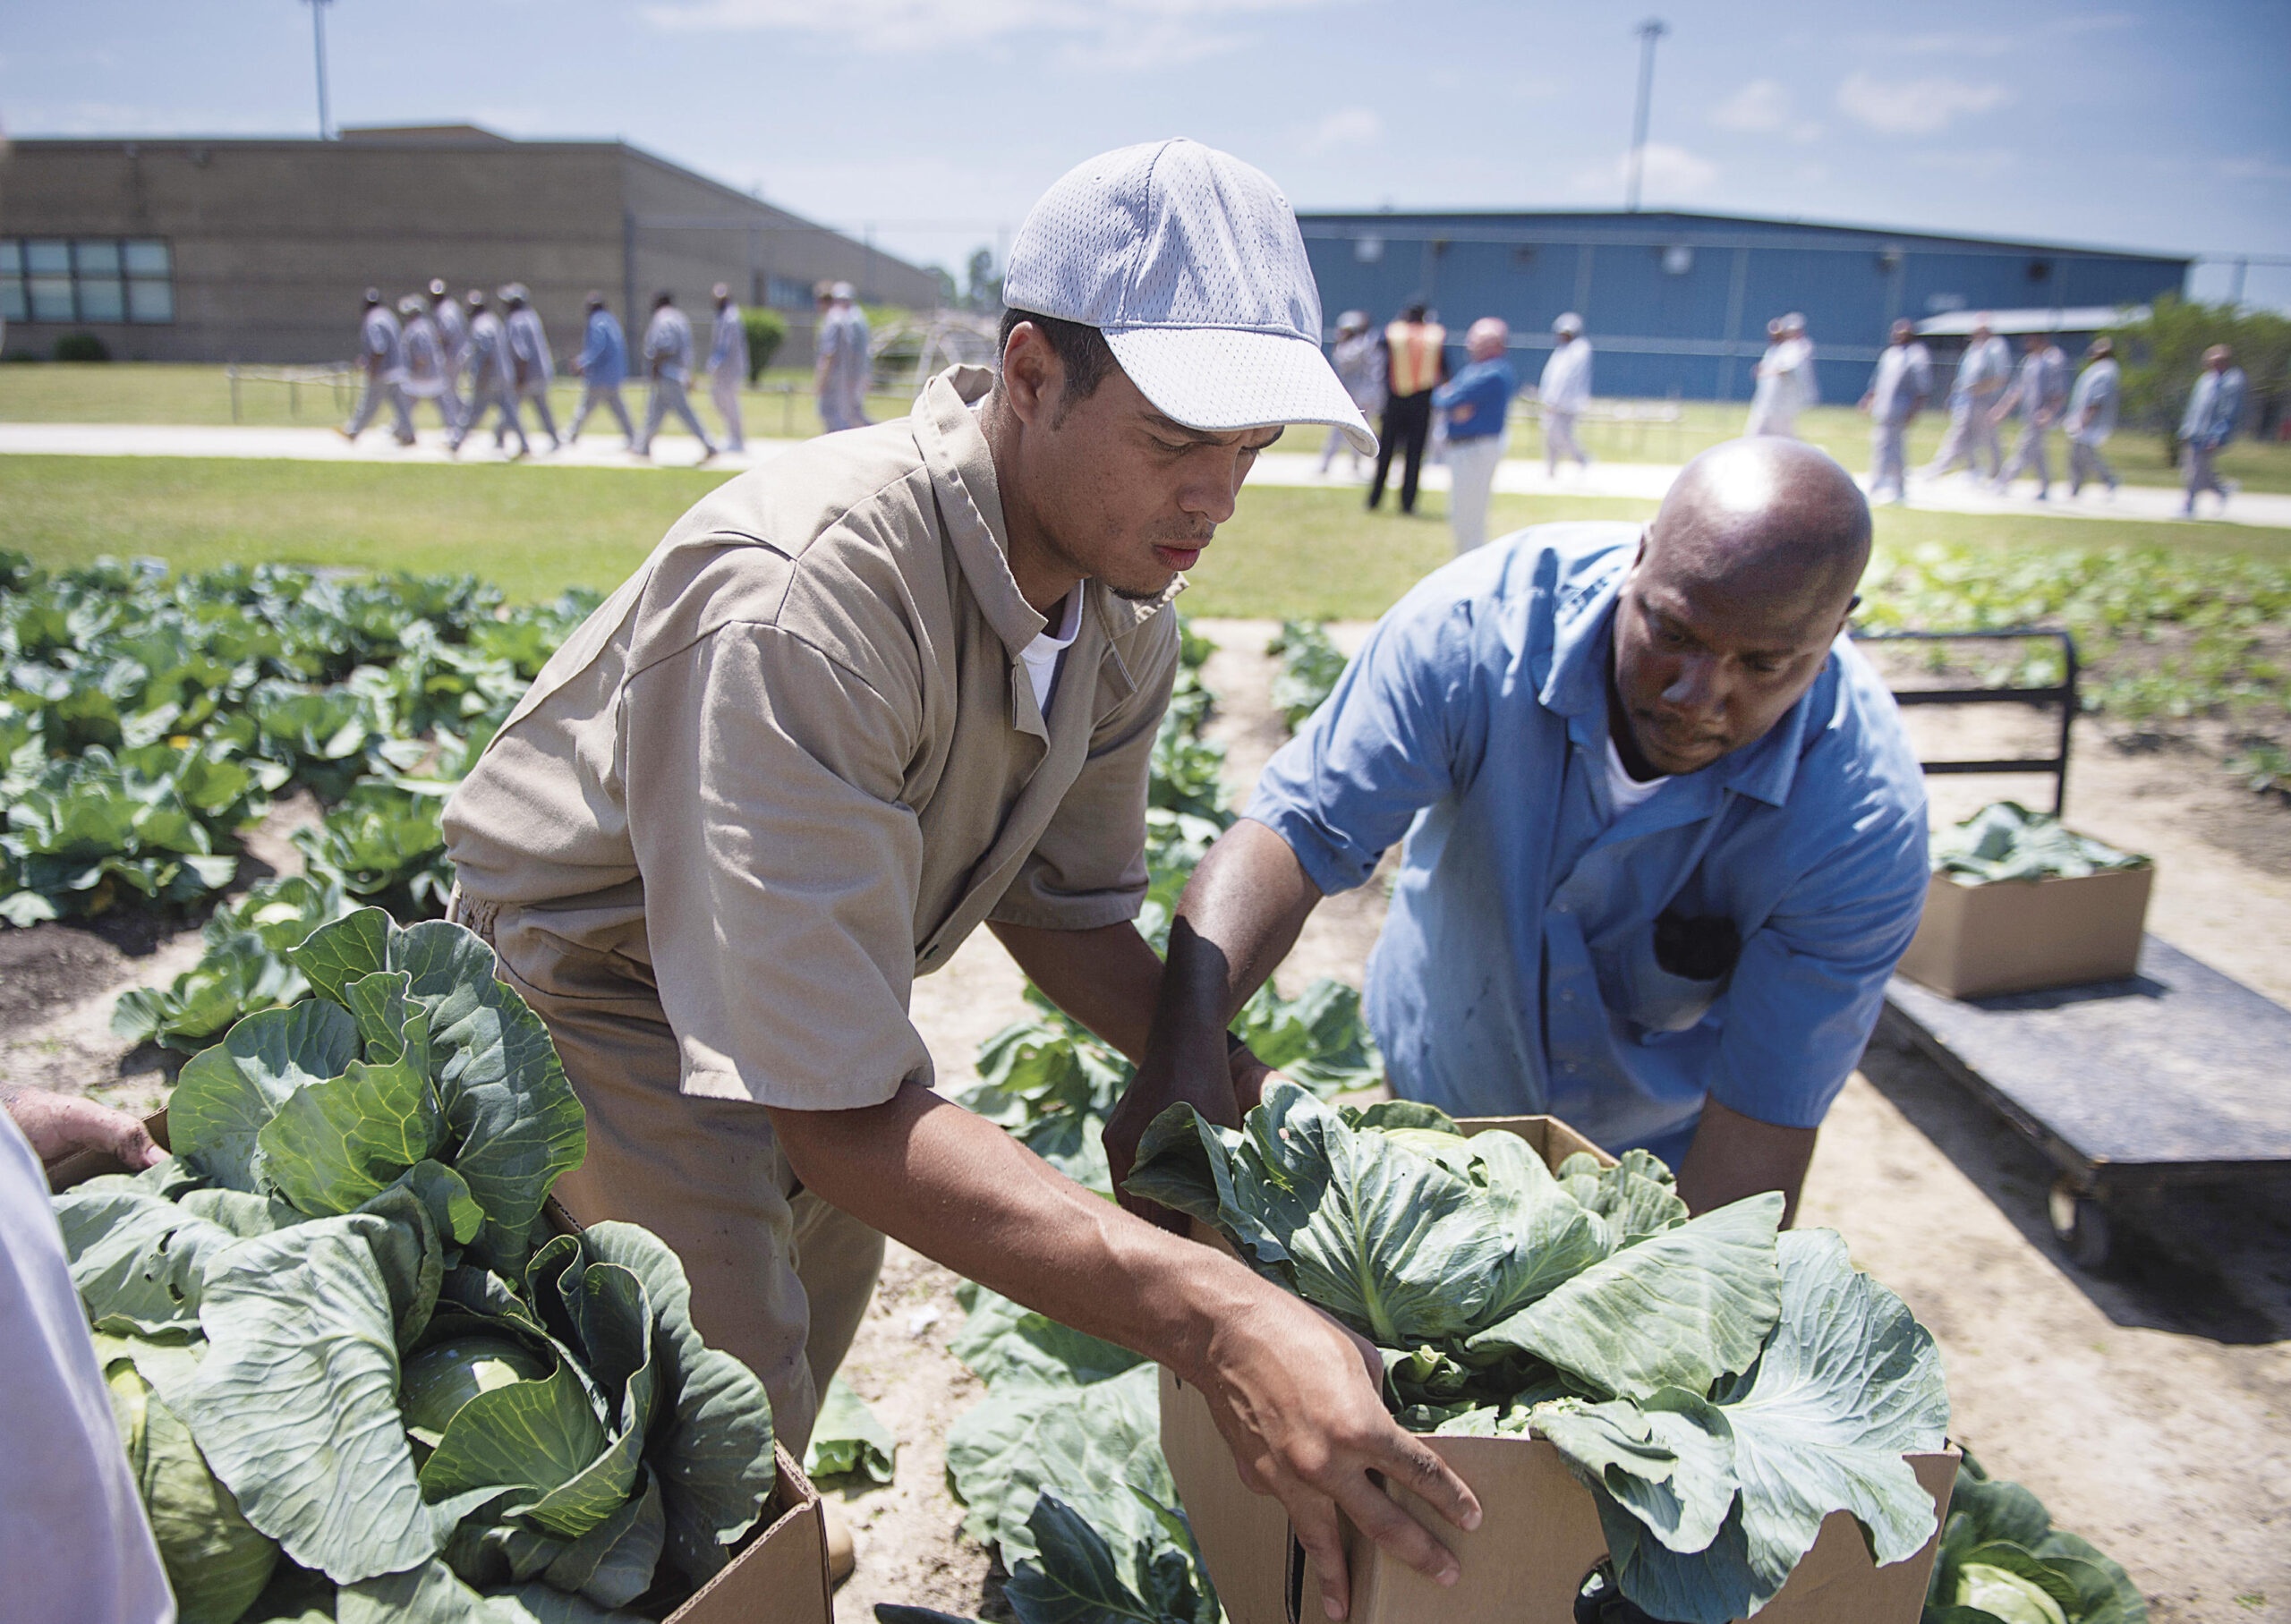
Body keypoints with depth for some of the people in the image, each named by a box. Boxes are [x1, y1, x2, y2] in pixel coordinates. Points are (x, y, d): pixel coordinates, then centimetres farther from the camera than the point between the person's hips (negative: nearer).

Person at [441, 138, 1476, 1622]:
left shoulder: (1124, 607, -14)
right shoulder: (806, 600, -40)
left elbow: (1067, 905, -1)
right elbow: (838, 1111, -42)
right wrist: (1217, 1319, -49)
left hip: (812, 976, 7)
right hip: (599, 982, -7)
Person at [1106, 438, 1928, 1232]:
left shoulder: (1863, 822, -30)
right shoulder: (1481, 621, -31)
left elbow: (1764, 1117, -26)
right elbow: (1300, 828, -34)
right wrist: (1184, 1043, -49)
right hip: (1434, 1082, 1)